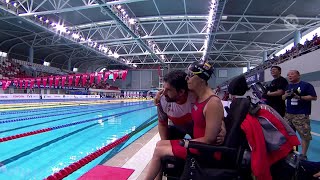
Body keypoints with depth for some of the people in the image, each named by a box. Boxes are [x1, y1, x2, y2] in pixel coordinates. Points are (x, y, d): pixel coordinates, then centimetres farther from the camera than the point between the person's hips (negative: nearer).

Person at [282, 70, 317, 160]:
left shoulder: (306, 85, -4)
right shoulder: (287, 86, 14)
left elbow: (314, 97, -8)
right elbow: (283, 98, 19)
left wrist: (300, 97, -18)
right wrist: (285, 95, -4)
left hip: (301, 115, -6)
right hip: (288, 114, 6)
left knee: (305, 135, -5)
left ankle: (303, 154, 4)